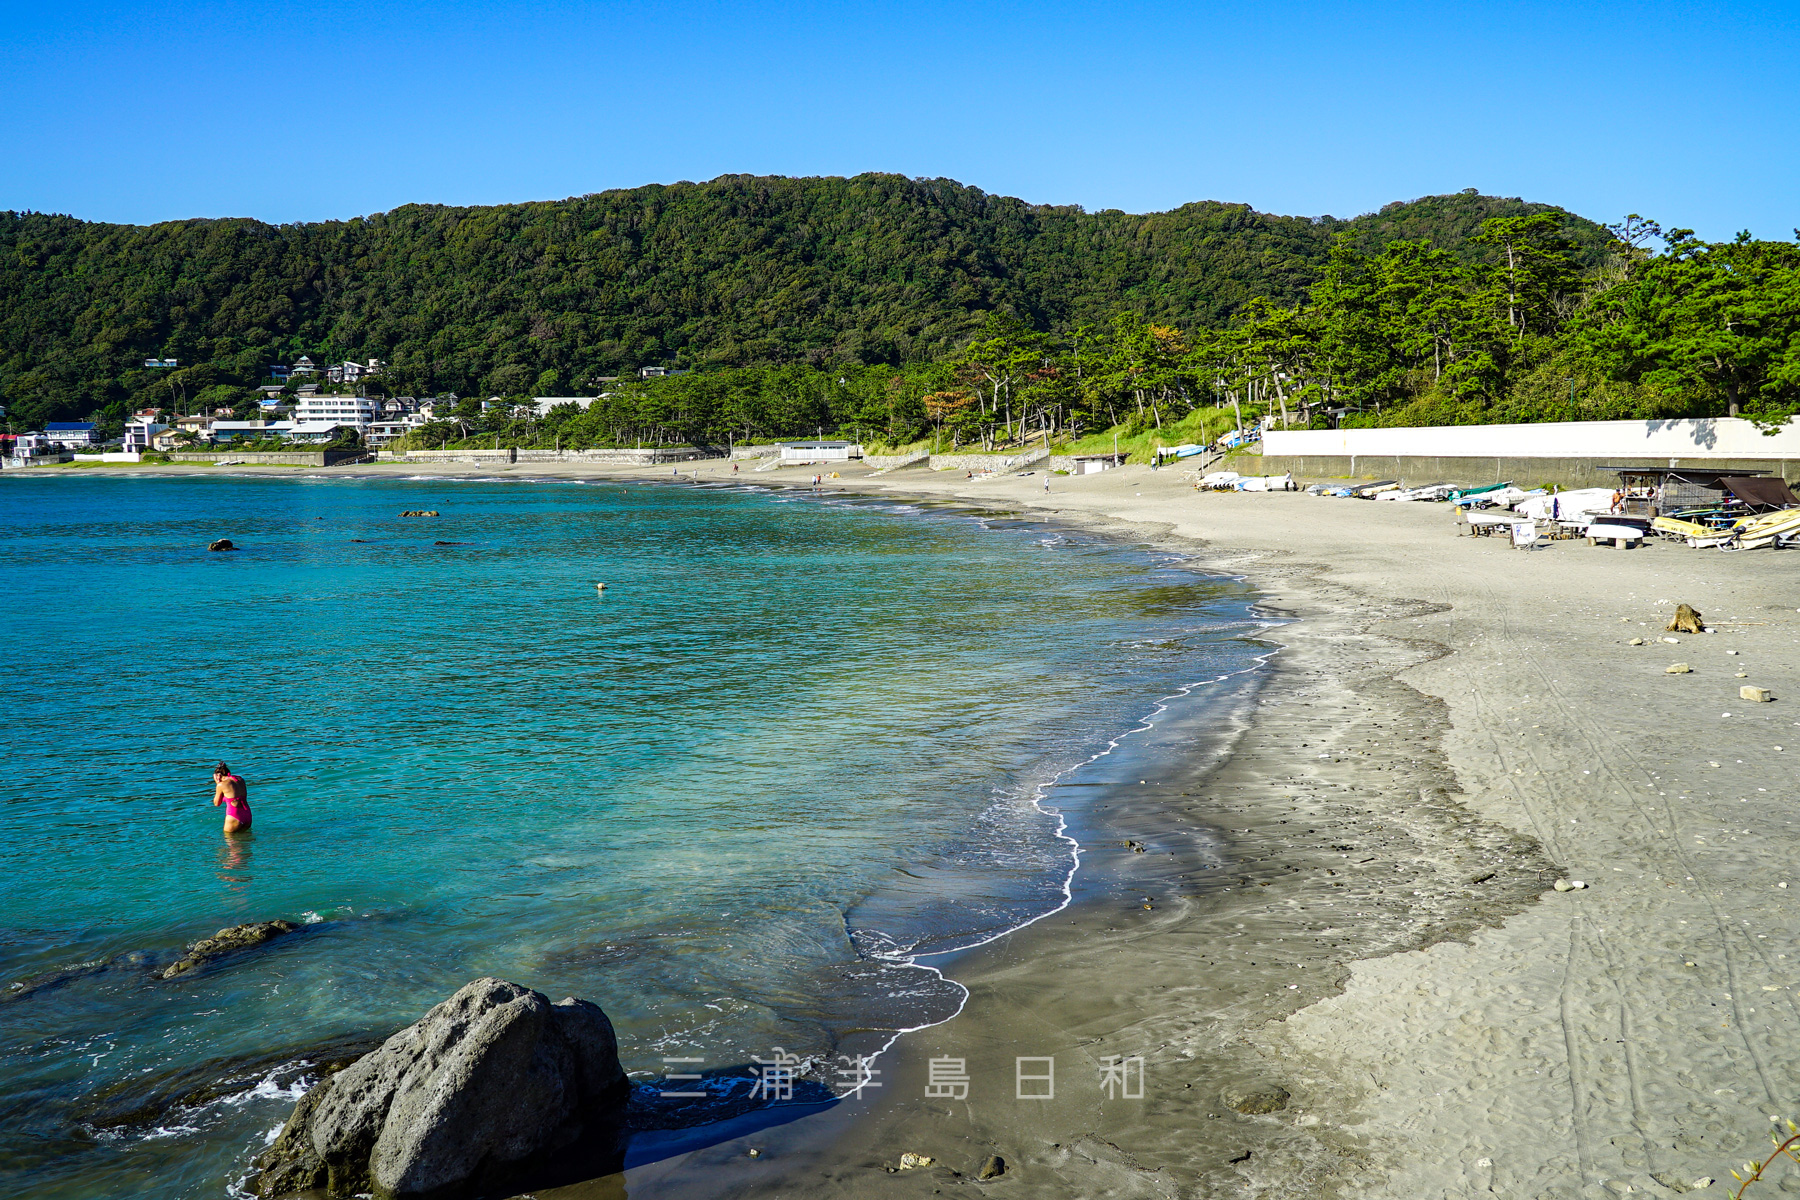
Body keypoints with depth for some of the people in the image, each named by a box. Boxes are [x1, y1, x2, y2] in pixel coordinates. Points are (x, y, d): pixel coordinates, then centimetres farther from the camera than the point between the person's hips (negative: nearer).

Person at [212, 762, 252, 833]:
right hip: (247, 814, 6)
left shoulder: (221, 785, -6)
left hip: (235, 817, -6)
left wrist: (217, 784, 7)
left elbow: (216, 804, 8)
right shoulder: (240, 779, 10)